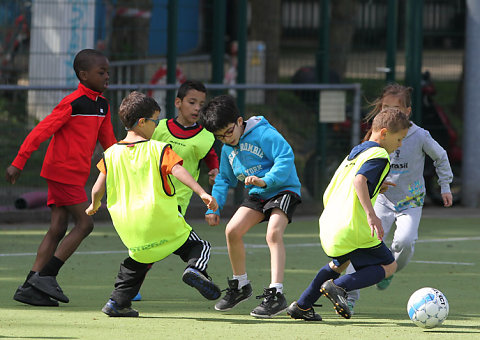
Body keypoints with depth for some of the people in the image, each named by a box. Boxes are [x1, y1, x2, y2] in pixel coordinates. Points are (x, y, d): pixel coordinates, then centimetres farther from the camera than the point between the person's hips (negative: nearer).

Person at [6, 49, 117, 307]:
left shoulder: (102, 106, 11)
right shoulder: (72, 103, -15)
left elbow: (108, 141, 21)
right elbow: (41, 131, -16)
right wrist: (18, 163, -19)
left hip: (75, 175, 8)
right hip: (63, 171, -8)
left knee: (58, 230, 4)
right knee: (84, 224, -9)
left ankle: (30, 288, 4)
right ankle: (45, 275, -5)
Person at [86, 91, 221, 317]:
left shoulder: (111, 154, 6)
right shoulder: (158, 149, -5)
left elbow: (98, 189, 7)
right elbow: (177, 171, -20)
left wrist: (94, 205, 28)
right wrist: (202, 193, -27)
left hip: (128, 228, 4)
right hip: (163, 224, -4)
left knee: (138, 260, 29)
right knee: (200, 247, 10)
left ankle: (118, 301, 18)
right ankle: (195, 268, -22)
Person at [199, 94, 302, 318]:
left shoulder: (263, 134, -16)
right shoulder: (228, 148, 9)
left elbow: (286, 157, -26)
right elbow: (224, 179, 21)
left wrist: (265, 180, -37)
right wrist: (213, 207, 10)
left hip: (283, 190, -8)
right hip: (257, 195, 8)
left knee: (273, 233, -28)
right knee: (232, 230, -7)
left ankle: (276, 294, -31)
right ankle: (240, 285, 13)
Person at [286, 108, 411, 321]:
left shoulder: (355, 152, 20)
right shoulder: (379, 155, -8)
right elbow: (359, 180, -26)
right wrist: (371, 214, -34)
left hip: (328, 225, 9)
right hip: (353, 229, -9)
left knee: (340, 262, 35)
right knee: (389, 266, 4)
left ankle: (302, 306, 30)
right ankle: (339, 286, -16)